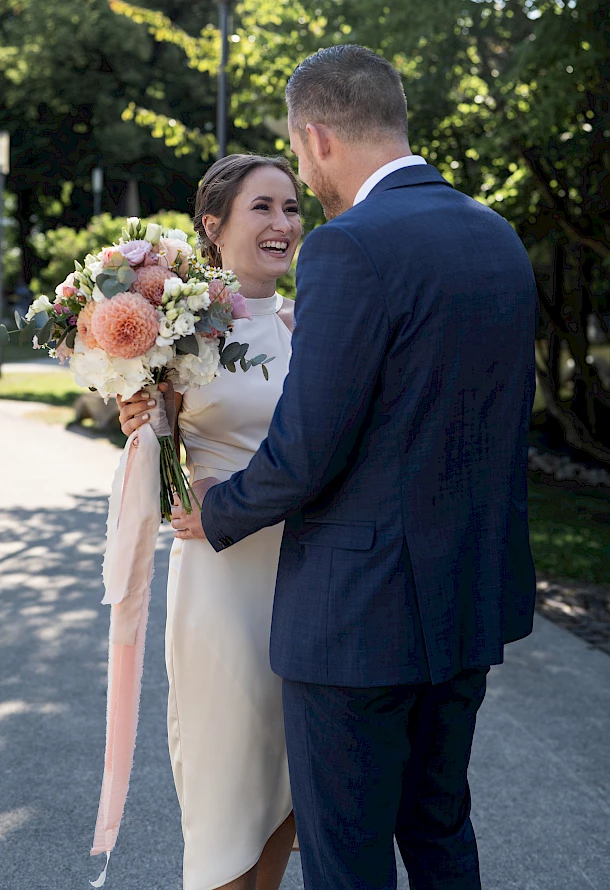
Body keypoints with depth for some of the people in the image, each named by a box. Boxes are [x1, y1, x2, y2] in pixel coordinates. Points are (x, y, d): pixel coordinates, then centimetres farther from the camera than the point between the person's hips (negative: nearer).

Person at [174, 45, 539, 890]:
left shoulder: (351, 248, -20)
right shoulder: (501, 240, 6)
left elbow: (304, 456, -21)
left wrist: (217, 516, -1)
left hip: (362, 607, -8)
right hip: (472, 597, 8)